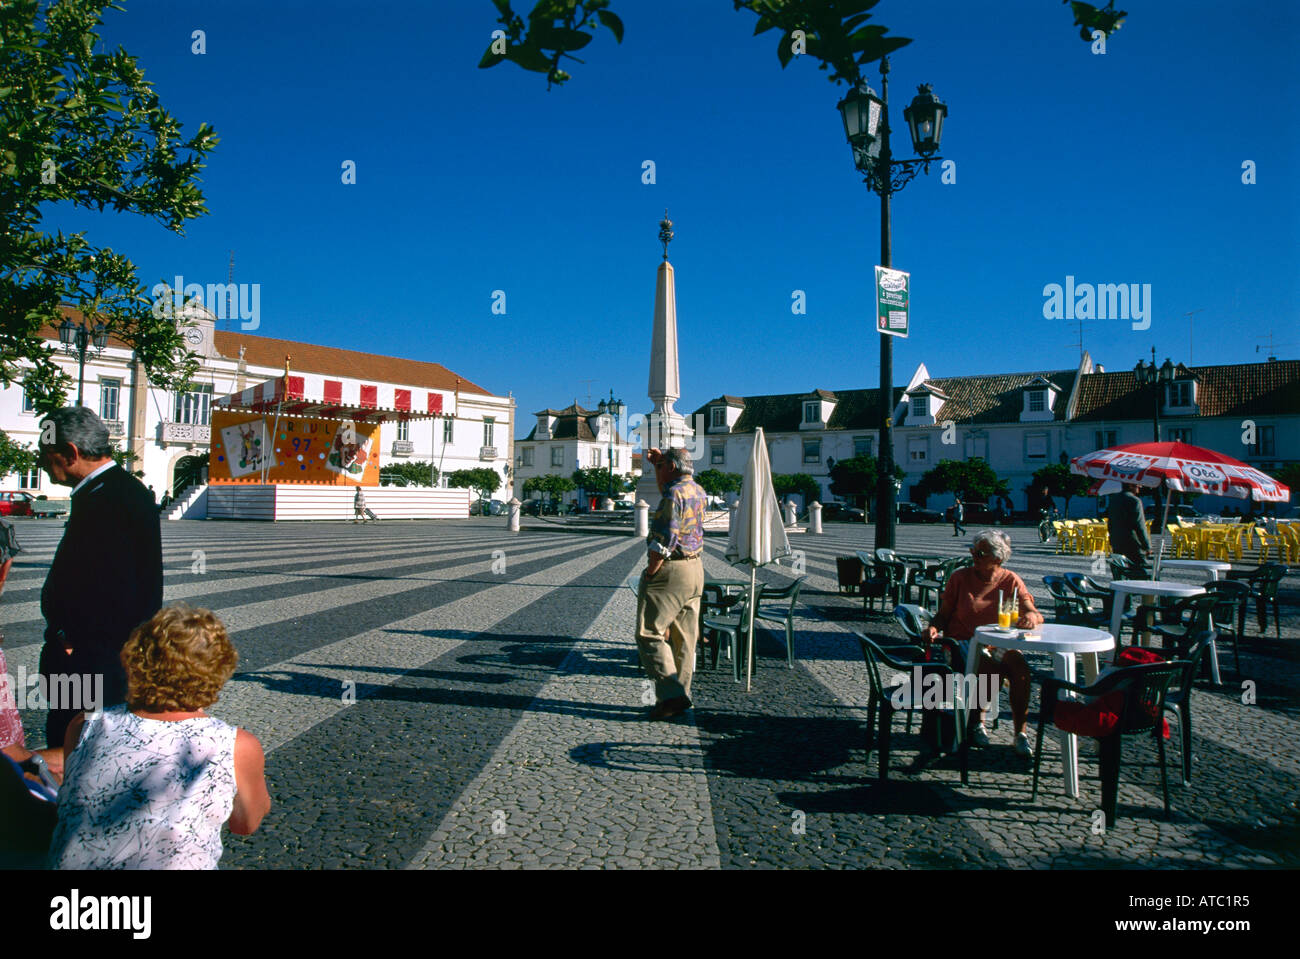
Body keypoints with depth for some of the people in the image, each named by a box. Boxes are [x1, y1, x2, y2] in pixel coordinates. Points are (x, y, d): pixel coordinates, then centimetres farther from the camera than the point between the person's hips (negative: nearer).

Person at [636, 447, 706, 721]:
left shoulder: (674, 493, -16)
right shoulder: (698, 491, 11)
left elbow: (664, 541, -22)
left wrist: (649, 574, -14)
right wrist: (658, 463, 24)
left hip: (671, 571, -9)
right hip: (695, 568, 9)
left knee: (650, 634, -4)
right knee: (684, 637, 12)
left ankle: (672, 695, -9)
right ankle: (681, 695, 17)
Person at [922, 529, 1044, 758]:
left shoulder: (1011, 581, 5)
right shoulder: (960, 578, 1)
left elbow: (1036, 615, -2)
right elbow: (943, 614, 2)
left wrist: (1031, 617, -26)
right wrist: (934, 628, -20)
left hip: (998, 644, 2)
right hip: (963, 643, -2)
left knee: (1020, 668, -29)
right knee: (994, 669, -31)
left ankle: (1021, 732, -16)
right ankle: (977, 721, -6)